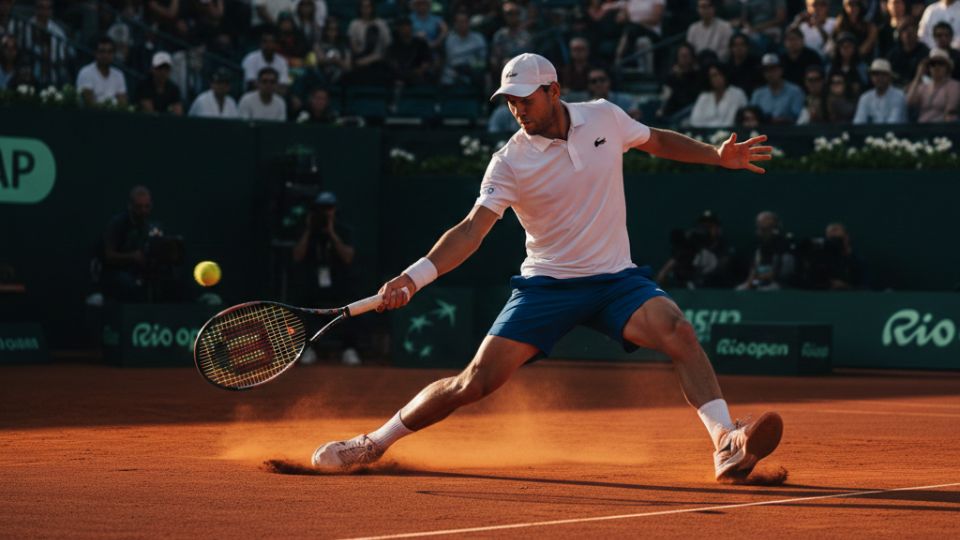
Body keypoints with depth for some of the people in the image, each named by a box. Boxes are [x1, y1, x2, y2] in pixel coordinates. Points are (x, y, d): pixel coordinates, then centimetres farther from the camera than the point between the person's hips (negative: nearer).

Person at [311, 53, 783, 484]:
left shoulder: (605, 117, -2)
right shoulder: (510, 162, -10)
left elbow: (658, 141, 19)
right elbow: (473, 227, -19)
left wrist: (717, 156, 11)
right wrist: (414, 277, -32)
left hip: (616, 279, 1)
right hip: (547, 284, -1)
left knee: (678, 332, -28)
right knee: (475, 381, -8)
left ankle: (727, 446, -33)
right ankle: (374, 443, 10)